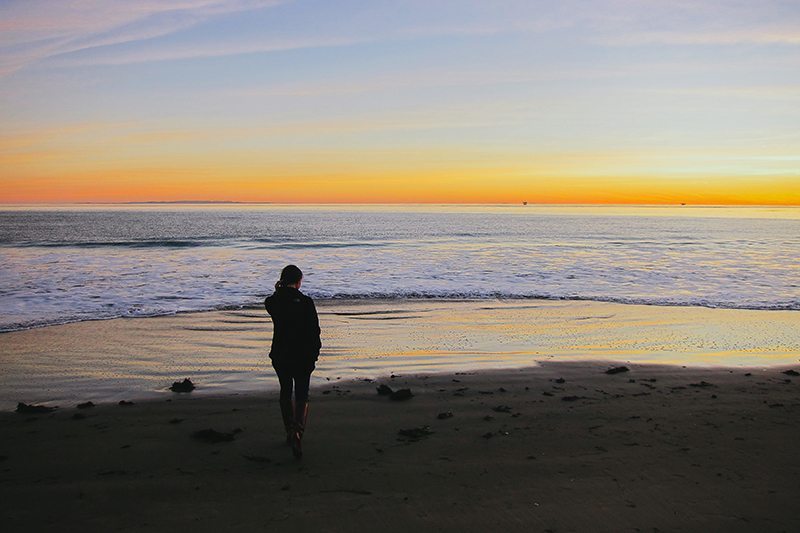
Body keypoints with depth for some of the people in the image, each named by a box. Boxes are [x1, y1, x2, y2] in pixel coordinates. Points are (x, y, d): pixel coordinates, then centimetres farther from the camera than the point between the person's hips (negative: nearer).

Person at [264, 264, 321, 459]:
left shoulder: (272, 302, -6)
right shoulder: (306, 302, -13)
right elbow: (314, 330, -10)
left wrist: (278, 291, 6)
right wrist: (314, 353, 1)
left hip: (280, 355, 3)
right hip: (303, 356, -2)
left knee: (285, 392, 21)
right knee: (302, 395, 6)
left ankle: (290, 432, 28)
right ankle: (297, 432, -15)